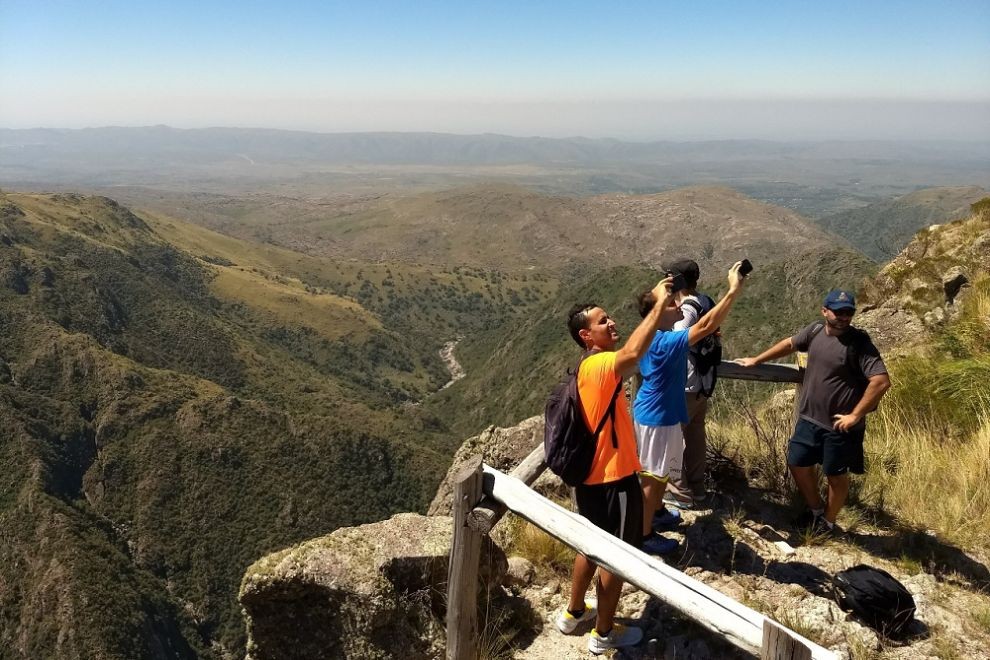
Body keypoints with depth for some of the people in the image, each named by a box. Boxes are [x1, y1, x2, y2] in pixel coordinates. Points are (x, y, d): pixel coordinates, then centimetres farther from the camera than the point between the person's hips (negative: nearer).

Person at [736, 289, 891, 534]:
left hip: (839, 426, -6)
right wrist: (756, 360, 21)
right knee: (798, 464, 16)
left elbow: (881, 381, -24)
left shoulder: (859, 342, -18)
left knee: (836, 476, 12)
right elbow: (789, 343, 19)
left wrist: (855, 415, -21)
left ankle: (828, 522, 33)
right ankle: (816, 509, 39)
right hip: (809, 419, 6)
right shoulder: (815, 331, 0)